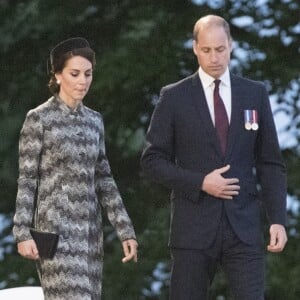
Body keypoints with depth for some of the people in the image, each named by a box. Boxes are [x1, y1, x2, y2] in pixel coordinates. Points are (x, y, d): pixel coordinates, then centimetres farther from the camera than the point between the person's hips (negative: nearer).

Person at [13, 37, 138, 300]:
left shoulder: (94, 120, 12)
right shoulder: (39, 118, -4)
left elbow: (104, 179, 15)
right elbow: (26, 180, -6)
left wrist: (125, 231, 10)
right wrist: (23, 233, -13)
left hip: (91, 230, 6)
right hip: (57, 228, -6)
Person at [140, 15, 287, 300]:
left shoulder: (255, 94, 8)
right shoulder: (174, 97, 3)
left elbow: (271, 163, 9)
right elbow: (151, 161, 2)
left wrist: (278, 219, -1)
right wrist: (200, 182, -11)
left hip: (243, 226, 1)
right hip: (194, 226, -1)